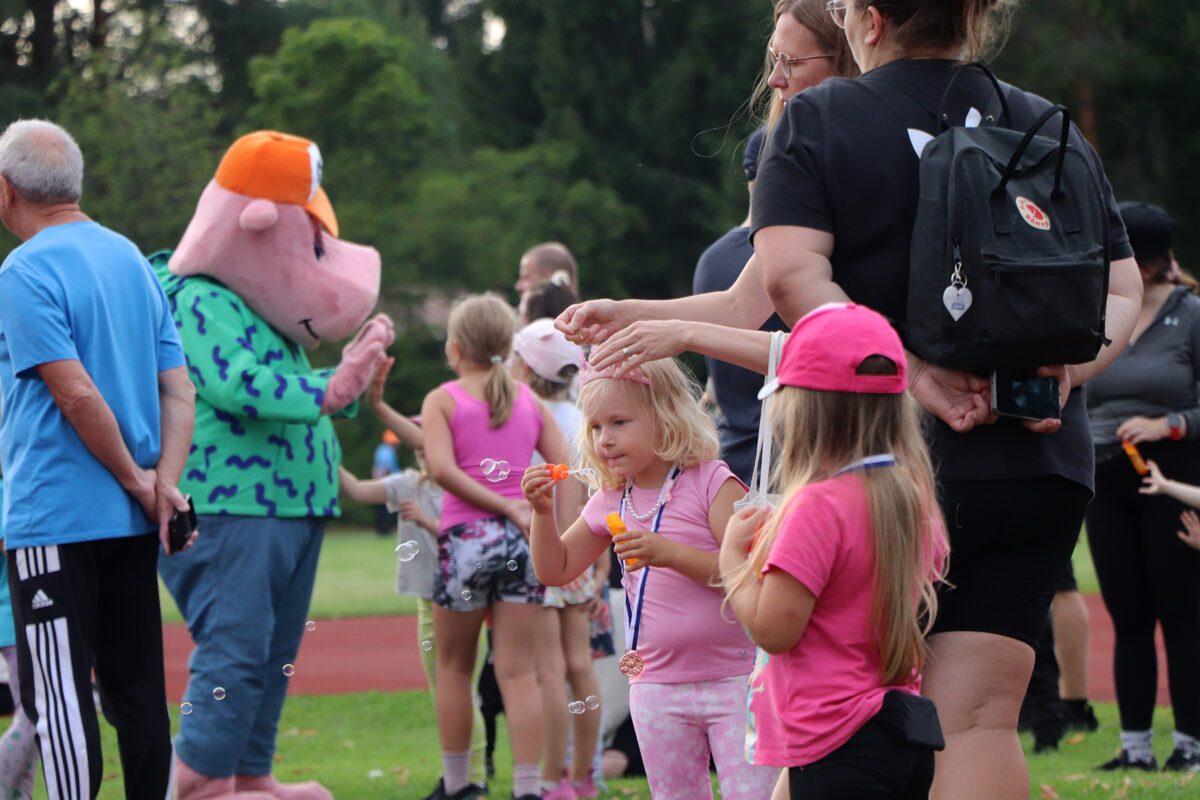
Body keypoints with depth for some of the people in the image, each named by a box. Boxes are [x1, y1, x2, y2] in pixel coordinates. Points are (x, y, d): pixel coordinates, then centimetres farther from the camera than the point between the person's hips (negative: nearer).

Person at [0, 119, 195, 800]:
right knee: (138, 692, 11)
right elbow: (179, 390, 7)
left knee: (60, 698, -5)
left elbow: (78, 393, -19)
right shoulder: (132, 259, 13)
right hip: (132, 523, 7)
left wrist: (136, 480, -7)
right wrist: (164, 484, -4)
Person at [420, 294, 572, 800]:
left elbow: (441, 468, -14)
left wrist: (506, 508, -13)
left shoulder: (442, 400, 0)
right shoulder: (530, 401, 10)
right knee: (518, 671, 2)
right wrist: (525, 511, 2)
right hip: (523, 544, 3)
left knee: (454, 667, 13)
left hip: (468, 536, -3)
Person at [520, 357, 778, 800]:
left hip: (733, 678, -6)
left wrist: (671, 553, -30)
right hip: (657, 687, 6)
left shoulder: (711, 484, -9)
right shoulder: (610, 501, 9)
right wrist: (543, 512, 0)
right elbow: (557, 570, 17)